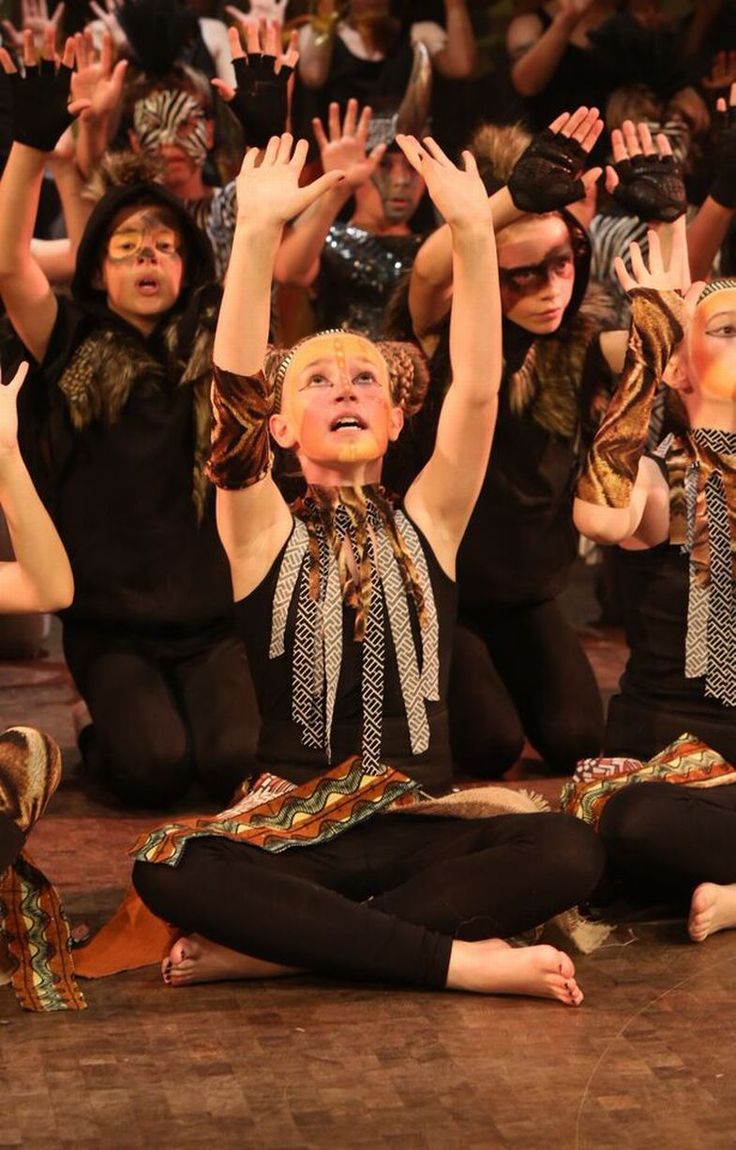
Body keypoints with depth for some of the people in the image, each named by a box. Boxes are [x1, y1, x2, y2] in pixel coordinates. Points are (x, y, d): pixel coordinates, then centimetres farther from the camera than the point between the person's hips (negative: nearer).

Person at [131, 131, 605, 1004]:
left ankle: (276, 946, -26)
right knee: (167, 869, -32)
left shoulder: (425, 523, 8)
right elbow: (233, 390, -12)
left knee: (565, 853, -28)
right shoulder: (263, 532, 4)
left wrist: (473, 231, -17)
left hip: (420, 825, 2)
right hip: (291, 826, -1)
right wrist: (256, 233, -23)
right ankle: (457, 957, -30)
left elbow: (478, 390, -6)